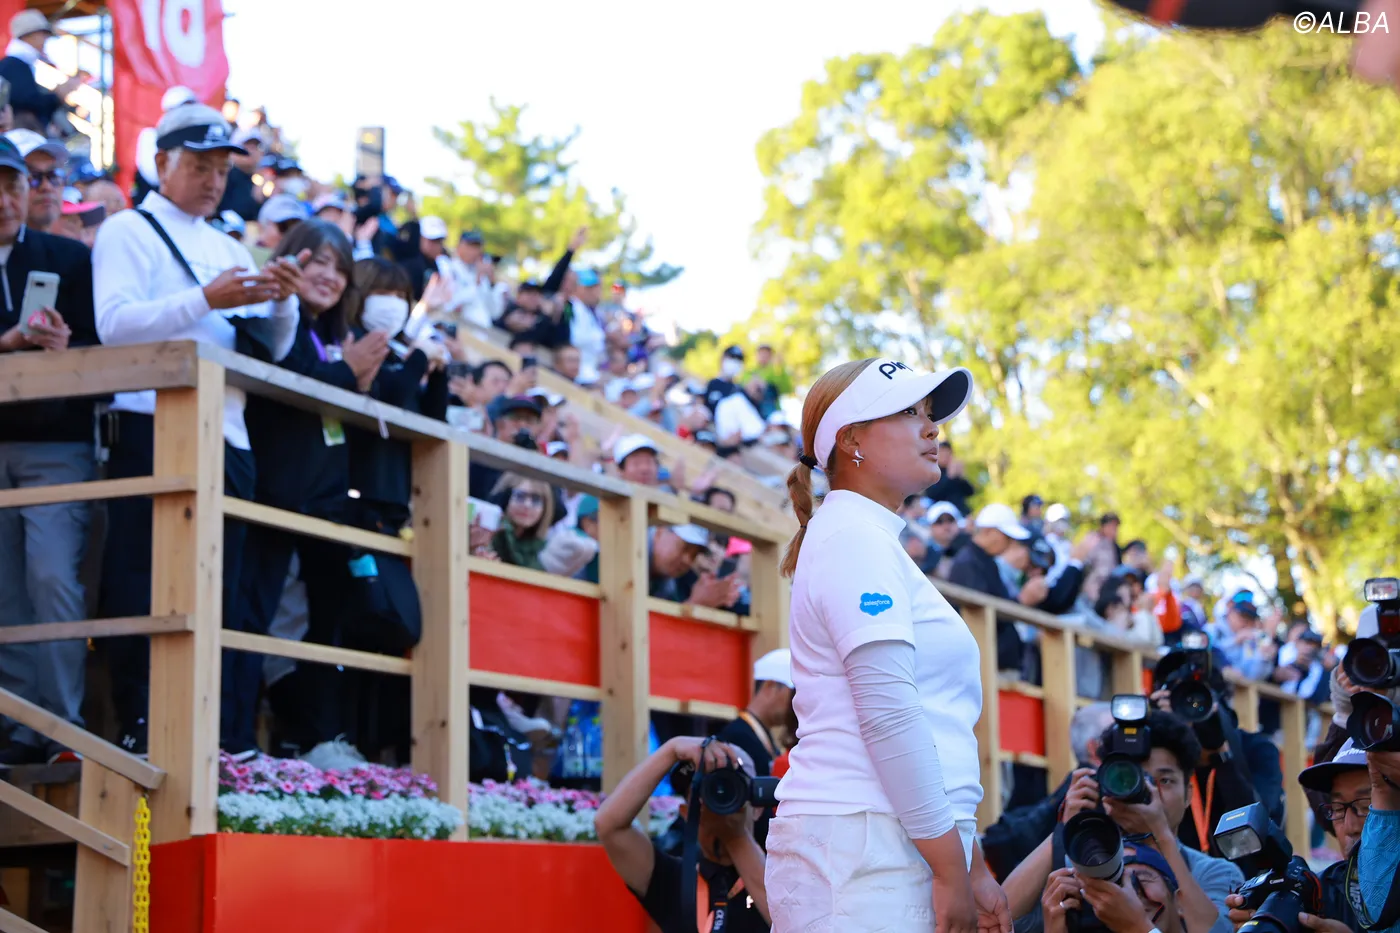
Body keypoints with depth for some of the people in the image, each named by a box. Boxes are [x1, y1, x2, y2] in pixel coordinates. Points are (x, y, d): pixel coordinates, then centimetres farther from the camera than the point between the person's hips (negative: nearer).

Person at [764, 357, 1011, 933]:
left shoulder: (876, 541, 25)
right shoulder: (855, 537, -5)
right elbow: (887, 714, -15)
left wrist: (974, 870, 21)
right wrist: (951, 871, -15)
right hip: (860, 843, -9)